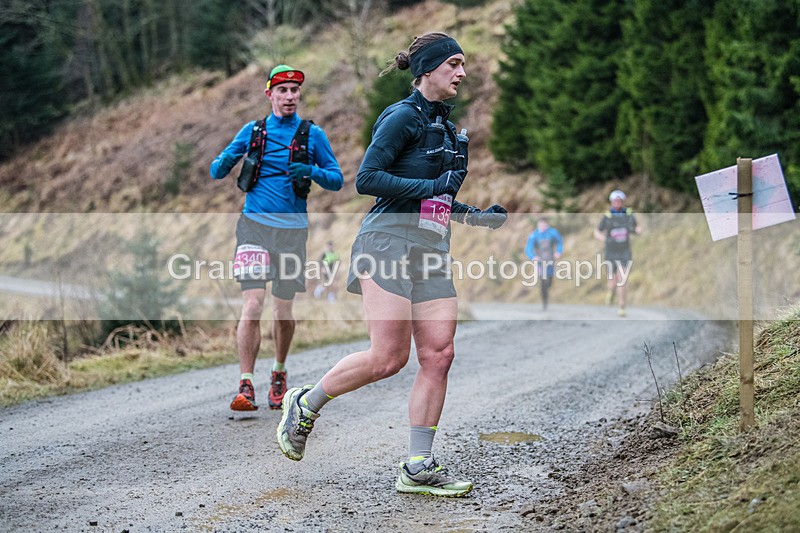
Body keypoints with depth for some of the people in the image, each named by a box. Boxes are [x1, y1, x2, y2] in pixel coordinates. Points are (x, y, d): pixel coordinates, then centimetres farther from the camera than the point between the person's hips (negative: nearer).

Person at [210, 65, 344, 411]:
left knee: (283, 310, 6)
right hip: (254, 225, 0)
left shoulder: (312, 134, 6)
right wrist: (223, 164, -11)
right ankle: (245, 386, -11)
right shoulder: (252, 131, 9)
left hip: (292, 229, 0)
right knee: (252, 305, -13)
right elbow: (218, 170, 13)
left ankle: (279, 374, 31)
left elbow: (337, 180, 7)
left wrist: (311, 172, -14)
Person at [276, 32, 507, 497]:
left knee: (439, 355, -1)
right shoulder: (403, 118, -6)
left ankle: (418, 468, 4)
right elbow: (366, 179, -16)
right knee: (388, 358, -12)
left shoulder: (446, 127, 20)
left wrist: (477, 216, 18)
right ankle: (305, 405, 11)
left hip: (432, 253, 8)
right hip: (392, 242, -8)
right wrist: (434, 186, -16)